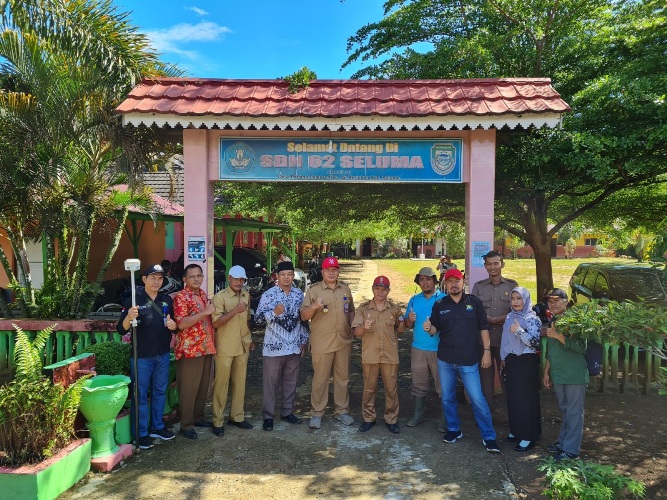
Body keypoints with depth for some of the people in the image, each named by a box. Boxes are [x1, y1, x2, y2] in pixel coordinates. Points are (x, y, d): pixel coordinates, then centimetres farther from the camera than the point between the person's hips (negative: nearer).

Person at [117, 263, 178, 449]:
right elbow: (121, 330, -12)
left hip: (163, 355, 5)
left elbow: (174, 326, 14)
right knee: (140, 395, 5)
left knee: (160, 392, 16)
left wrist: (173, 325, -10)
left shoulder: (167, 300, 5)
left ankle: (157, 427, 32)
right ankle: (141, 433, 19)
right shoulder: (134, 300, -9)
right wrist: (129, 317, -32)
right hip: (141, 357, -5)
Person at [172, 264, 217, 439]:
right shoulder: (181, 297, -13)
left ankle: (198, 417, 30)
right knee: (188, 388, 2)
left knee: (203, 386, 16)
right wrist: (205, 312, -25)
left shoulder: (203, 294, 12)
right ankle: (186, 424, 14)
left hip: (206, 348, 8)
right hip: (189, 350, -8)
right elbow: (181, 324, -23)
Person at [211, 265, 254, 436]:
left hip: (243, 346, 6)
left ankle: (237, 416, 25)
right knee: (221, 384, 3)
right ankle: (218, 421, 14)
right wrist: (235, 310, -24)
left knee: (240, 383, 13)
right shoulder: (220, 297, -11)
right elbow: (215, 323, -18)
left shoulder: (246, 296, 8)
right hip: (225, 348, -6)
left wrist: (250, 339, 18)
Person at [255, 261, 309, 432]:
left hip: (294, 346, 4)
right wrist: (274, 312, -25)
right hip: (274, 346, -4)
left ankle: (287, 411, 29)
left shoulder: (299, 294, 6)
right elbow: (259, 317, -10)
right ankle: (268, 416, 16)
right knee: (270, 382, 4)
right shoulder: (268, 294, -8)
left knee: (291, 381, 14)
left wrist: (303, 340, 11)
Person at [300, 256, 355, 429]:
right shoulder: (313, 290, -5)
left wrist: (353, 330, 7)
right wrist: (313, 307, -26)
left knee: (343, 378, 13)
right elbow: (304, 316, -8)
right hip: (322, 343, -4)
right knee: (320, 379, 4)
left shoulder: (345, 289, 8)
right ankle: (317, 413, 16)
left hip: (343, 342, 4)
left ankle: (342, 410, 27)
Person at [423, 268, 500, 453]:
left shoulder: (474, 302, -1)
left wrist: (487, 350, -3)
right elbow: (435, 329, 6)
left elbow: (483, 327, 1)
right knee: (447, 397, 13)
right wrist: (428, 328, -17)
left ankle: (489, 437, 11)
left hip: (468, 360, -2)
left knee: (477, 399, -3)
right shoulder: (439, 305, 2)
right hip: (445, 359, 3)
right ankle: (454, 430, 31)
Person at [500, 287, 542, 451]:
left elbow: (535, 342, -18)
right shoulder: (509, 317, 10)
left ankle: (529, 436, 7)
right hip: (511, 361, 7)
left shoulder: (532, 319, -10)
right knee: (512, 397, 11)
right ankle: (516, 431, 24)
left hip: (527, 362, -6)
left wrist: (519, 331, -26)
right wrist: (504, 358, 16)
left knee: (526, 398, -1)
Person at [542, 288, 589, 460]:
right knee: (564, 411, 17)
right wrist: (546, 372, 20)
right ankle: (563, 442, 27)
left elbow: (581, 347, -20)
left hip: (575, 375, -7)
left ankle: (571, 449, 7)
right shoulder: (552, 323, 13)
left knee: (574, 412, 0)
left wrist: (558, 335, -24)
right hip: (558, 375, 7)